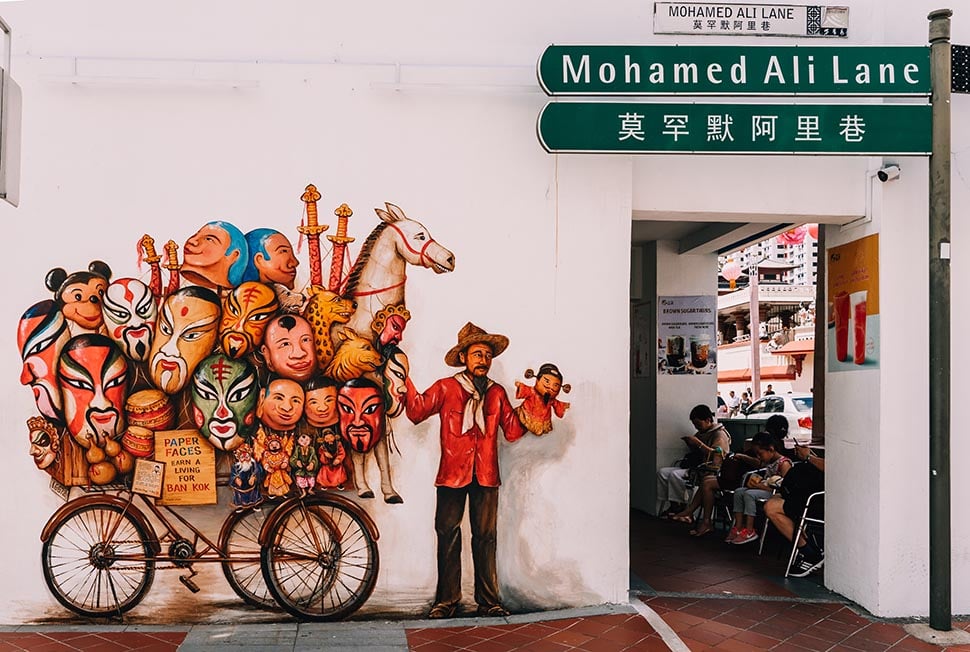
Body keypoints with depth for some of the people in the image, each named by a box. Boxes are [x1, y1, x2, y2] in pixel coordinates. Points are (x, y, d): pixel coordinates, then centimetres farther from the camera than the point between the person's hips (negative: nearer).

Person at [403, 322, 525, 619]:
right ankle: (446, 599, 11)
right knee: (448, 535, 2)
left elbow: (513, 431, 7)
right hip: (452, 474, -2)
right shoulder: (445, 388, 3)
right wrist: (406, 383, -19)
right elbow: (416, 411, -8)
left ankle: (488, 600, 13)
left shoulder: (497, 393, 11)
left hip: (486, 476, 2)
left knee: (485, 536, 5)